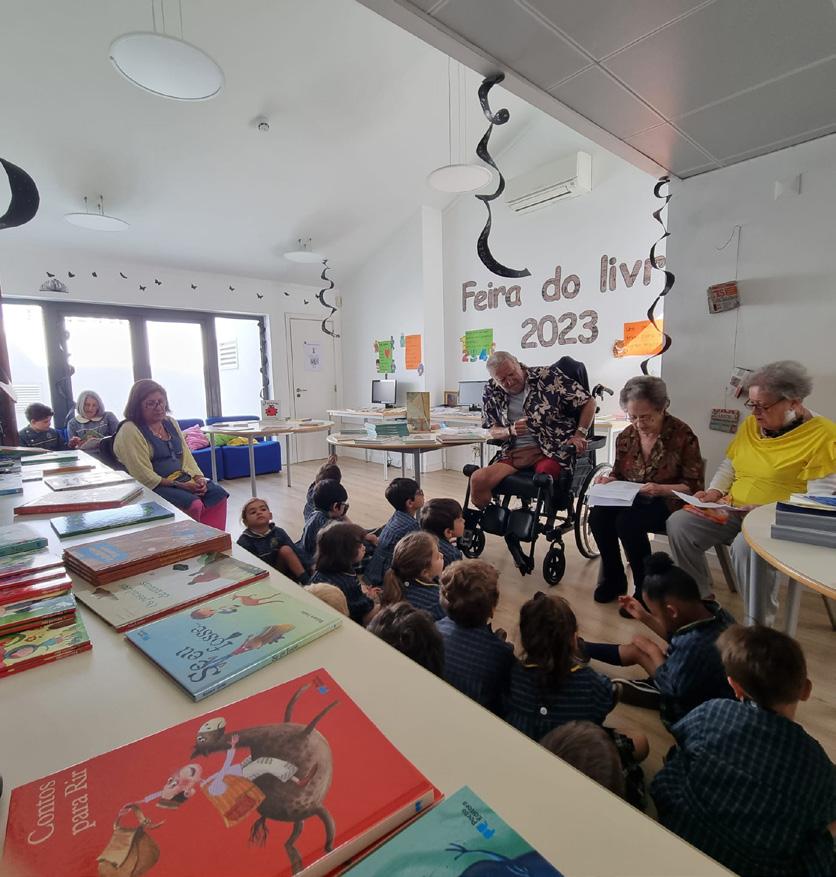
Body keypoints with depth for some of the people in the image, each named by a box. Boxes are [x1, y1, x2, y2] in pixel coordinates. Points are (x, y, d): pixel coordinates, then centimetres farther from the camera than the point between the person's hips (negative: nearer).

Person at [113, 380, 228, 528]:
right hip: (155, 487, -7)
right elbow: (144, 476, -16)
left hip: (184, 478, 7)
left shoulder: (171, 423, 13)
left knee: (218, 495, -14)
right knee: (194, 504, -30)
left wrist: (198, 477, -5)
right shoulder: (129, 431, -10)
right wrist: (179, 486, -18)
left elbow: (186, 454, 12)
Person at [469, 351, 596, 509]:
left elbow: (588, 402, 2)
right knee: (478, 479, -19)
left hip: (550, 450, -3)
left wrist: (579, 435, -7)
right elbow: (493, 431, 14)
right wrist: (511, 431, -7)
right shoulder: (492, 392, 7)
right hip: (514, 453, 3)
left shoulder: (548, 376, -3)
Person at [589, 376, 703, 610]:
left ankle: (645, 589, -10)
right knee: (598, 515, -24)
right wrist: (608, 481, -9)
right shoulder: (626, 436, 3)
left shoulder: (682, 435, -11)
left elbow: (693, 487, -10)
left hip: (667, 503, -5)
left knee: (628, 521, -32)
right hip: (631, 499, 5)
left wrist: (660, 489, -28)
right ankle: (613, 578, -1)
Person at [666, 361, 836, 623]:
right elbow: (728, 467, 20)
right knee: (678, 523, -13)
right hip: (733, 511, 7)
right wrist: (714, 492, 2)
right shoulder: (750, 424, 9)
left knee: (746, 546, -36)